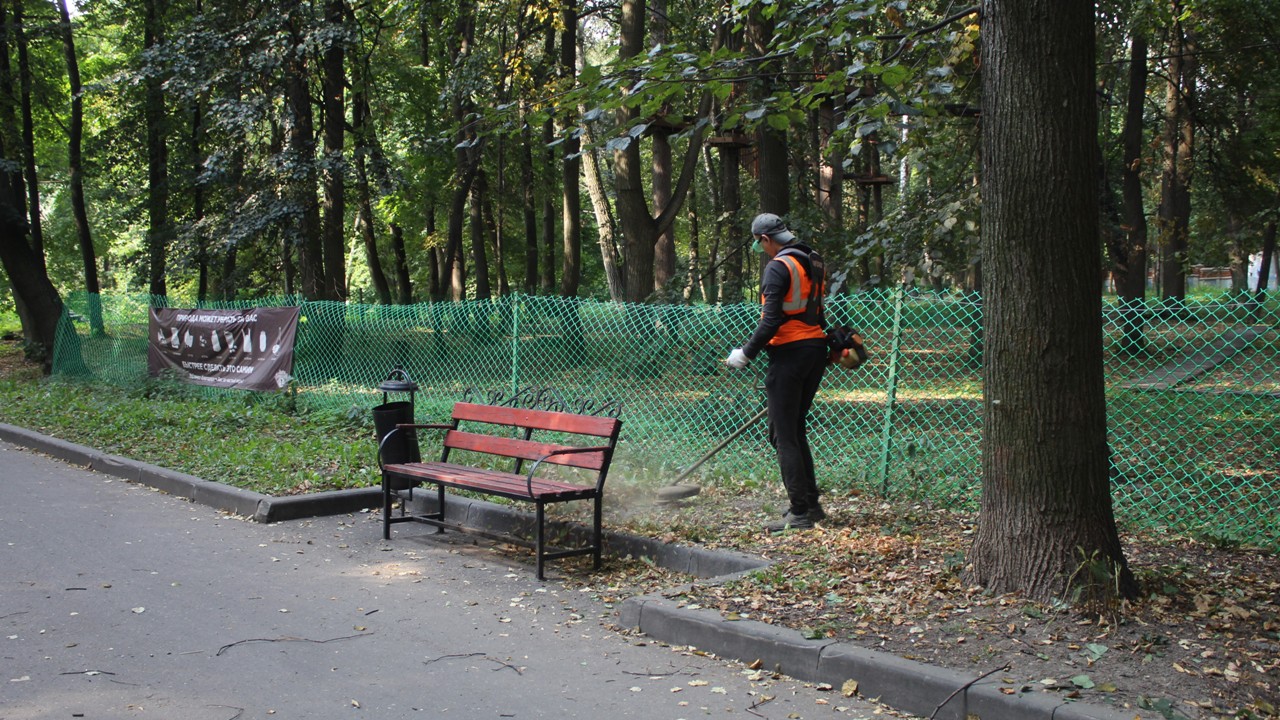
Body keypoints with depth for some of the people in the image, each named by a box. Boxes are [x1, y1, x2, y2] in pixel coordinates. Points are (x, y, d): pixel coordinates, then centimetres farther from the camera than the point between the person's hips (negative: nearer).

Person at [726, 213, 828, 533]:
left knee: (784, 435, -3)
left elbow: (771, 320, -18)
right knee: (796, 431, 17)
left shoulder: (778, 267, -12)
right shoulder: (814, 263, 15)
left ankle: (800, 512, -3)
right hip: (816, 348, 9)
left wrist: (747, 353, -11)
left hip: (790, 353, -9)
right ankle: (811, 504, 20)